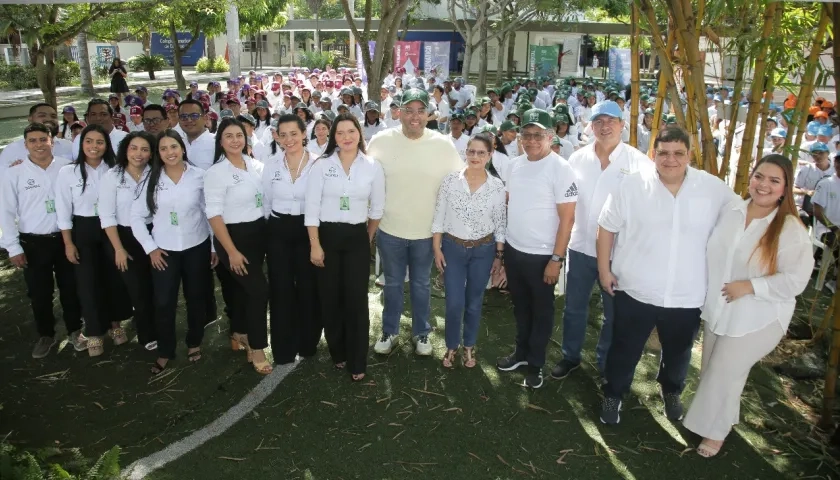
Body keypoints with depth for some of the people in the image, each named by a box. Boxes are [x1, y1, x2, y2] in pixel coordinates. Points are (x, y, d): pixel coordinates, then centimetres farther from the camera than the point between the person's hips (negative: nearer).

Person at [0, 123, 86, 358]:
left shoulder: (67, 167, -4)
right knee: (39, 293, 11)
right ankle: (46, 335, 30)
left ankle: (75, 330, 29)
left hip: (65, 238, 0)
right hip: (33, 243, 0)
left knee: (70, 288, 10)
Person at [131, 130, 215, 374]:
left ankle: (194, 343, 34)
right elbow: (137, 217, 2)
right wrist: (150, 248, -3)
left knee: (196, 298, 12)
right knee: (163, 303, 2)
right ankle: (164, 352, 21)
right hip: (164, 250, 1)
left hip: (197, 247, 0)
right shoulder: (151, 179, -3)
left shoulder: (199, 176, -7)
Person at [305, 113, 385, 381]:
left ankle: (357, 362, 14)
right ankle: (337, 353, 29)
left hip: (357, 238, 0)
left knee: (356, 299, 0)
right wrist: (315, 245, -9)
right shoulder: (322, 165, -3)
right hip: (327, 236, 0)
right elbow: (311, 207, -4)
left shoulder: (373, 167, -1)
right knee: (330, 298, 9)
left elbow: (377, 208, 8)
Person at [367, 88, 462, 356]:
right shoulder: (381, 141, -8)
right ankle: (389, 331, 34)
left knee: (421, 284, 17)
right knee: (393, 283, 17)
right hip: (390, 229, 0)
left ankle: (421, 333, 35)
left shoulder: (443, 144, -8)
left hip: (426, 230, 0)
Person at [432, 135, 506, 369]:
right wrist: (436, 249, -4)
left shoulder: (498, 186, -7)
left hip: (483, 250, 1)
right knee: (454, 303, 2)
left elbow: (500, 224, 0)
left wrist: (499, 255, 1)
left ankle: (469, 346, 34)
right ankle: (451, 346, 26)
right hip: (452, 247, 0)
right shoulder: (450, 180, -8)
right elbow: (438, 217, -3)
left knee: (474, 303, 13)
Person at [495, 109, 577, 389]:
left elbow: (567, 218, -15)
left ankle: (536, 364, 27)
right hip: (513, 250, 6)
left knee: (541, 311, 12)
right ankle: (522, 352, 38)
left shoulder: (561, 169, -15)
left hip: (542, 255, -6)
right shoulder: (514, 165, 3)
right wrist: (501, 242, 11)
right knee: (520, 306, 21)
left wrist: (556, 259, -17)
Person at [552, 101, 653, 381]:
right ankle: (570, 356, 35)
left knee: (613, 313, 14)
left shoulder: (639, 162, -10)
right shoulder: (578, 158, 0)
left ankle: (606, 363, 33)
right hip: (580, 246, 3)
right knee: (574, 307, 15)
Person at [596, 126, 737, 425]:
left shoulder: (715, 189, -7)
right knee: (625, 350, 14)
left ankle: (671, 391, 53)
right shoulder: (632, 185, -10)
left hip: (688, 296, 2)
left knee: (678, 353, 24)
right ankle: (612, 395, 37)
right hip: (635, 290, -2)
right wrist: (604, 269, -4)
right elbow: (607, 227, -3)